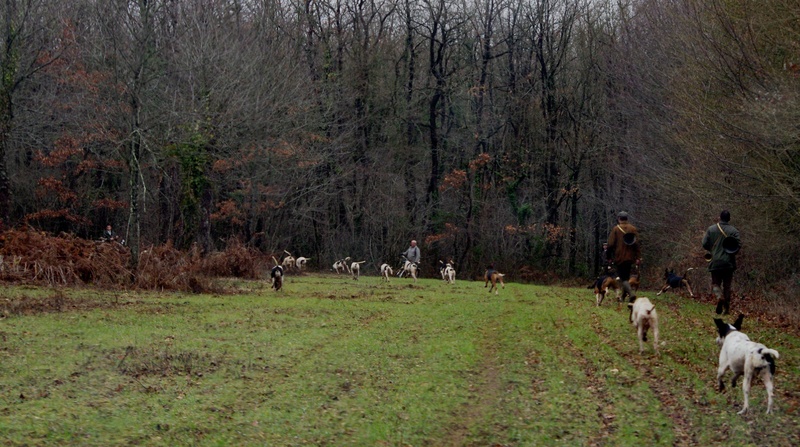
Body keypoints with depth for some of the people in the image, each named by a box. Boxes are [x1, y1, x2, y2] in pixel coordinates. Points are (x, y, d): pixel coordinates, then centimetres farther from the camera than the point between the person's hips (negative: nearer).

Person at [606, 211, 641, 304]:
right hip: (630, 258, 4)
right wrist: (638, 257, 1)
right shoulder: (633, 229, 5)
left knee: (623, 277, -5)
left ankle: (631, 293, -25)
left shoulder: (616, 229, -6)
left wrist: (608, 256, 4)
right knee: (626, 276, 20)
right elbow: (637, 244, 1)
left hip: (619, 258, -4)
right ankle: (624, 294, 23)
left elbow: (611, 244, -7)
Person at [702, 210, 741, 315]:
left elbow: (705, 244, -2)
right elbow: (738, 244, -10)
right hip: (729, 263, 0)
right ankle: (726, 308, 12)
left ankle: (719, 296, -23)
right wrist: (732, 253, 9)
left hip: (715, 262, 0)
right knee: (727, 285, 11)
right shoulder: (733, 230, -4)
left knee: (715, 283, 9)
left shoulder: (711, 229, -2)